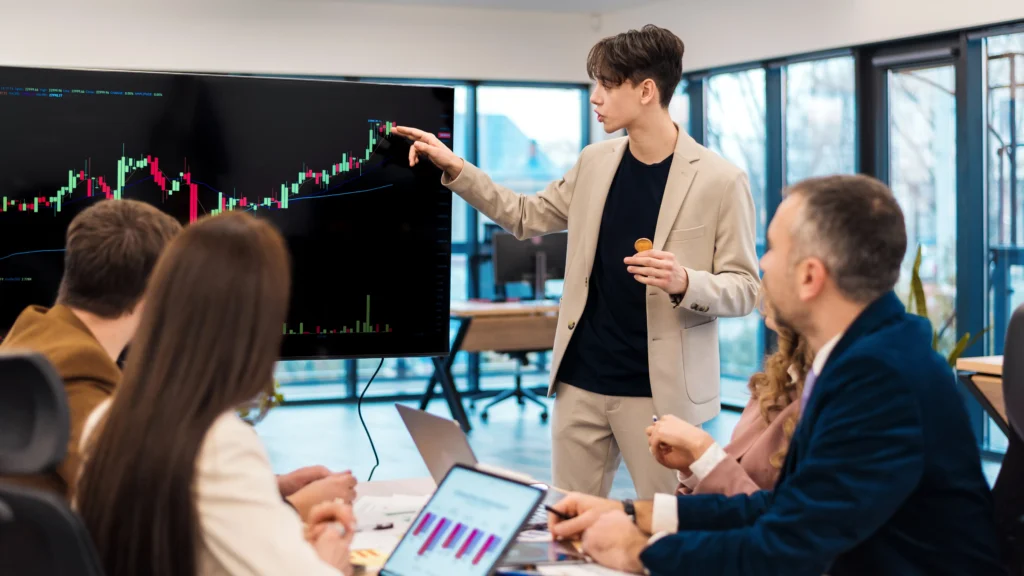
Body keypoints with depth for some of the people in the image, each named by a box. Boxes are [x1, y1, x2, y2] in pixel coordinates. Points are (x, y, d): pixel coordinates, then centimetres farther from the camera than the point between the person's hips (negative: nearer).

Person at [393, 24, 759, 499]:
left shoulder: (720, 180, -10)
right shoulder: (595, 163, 6)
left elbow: (744, 289, -7)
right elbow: (525, 216, 19)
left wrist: (684, 283, -27)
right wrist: (454, 167, 10)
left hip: (658, 389, -5)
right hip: (581, 381, 5)